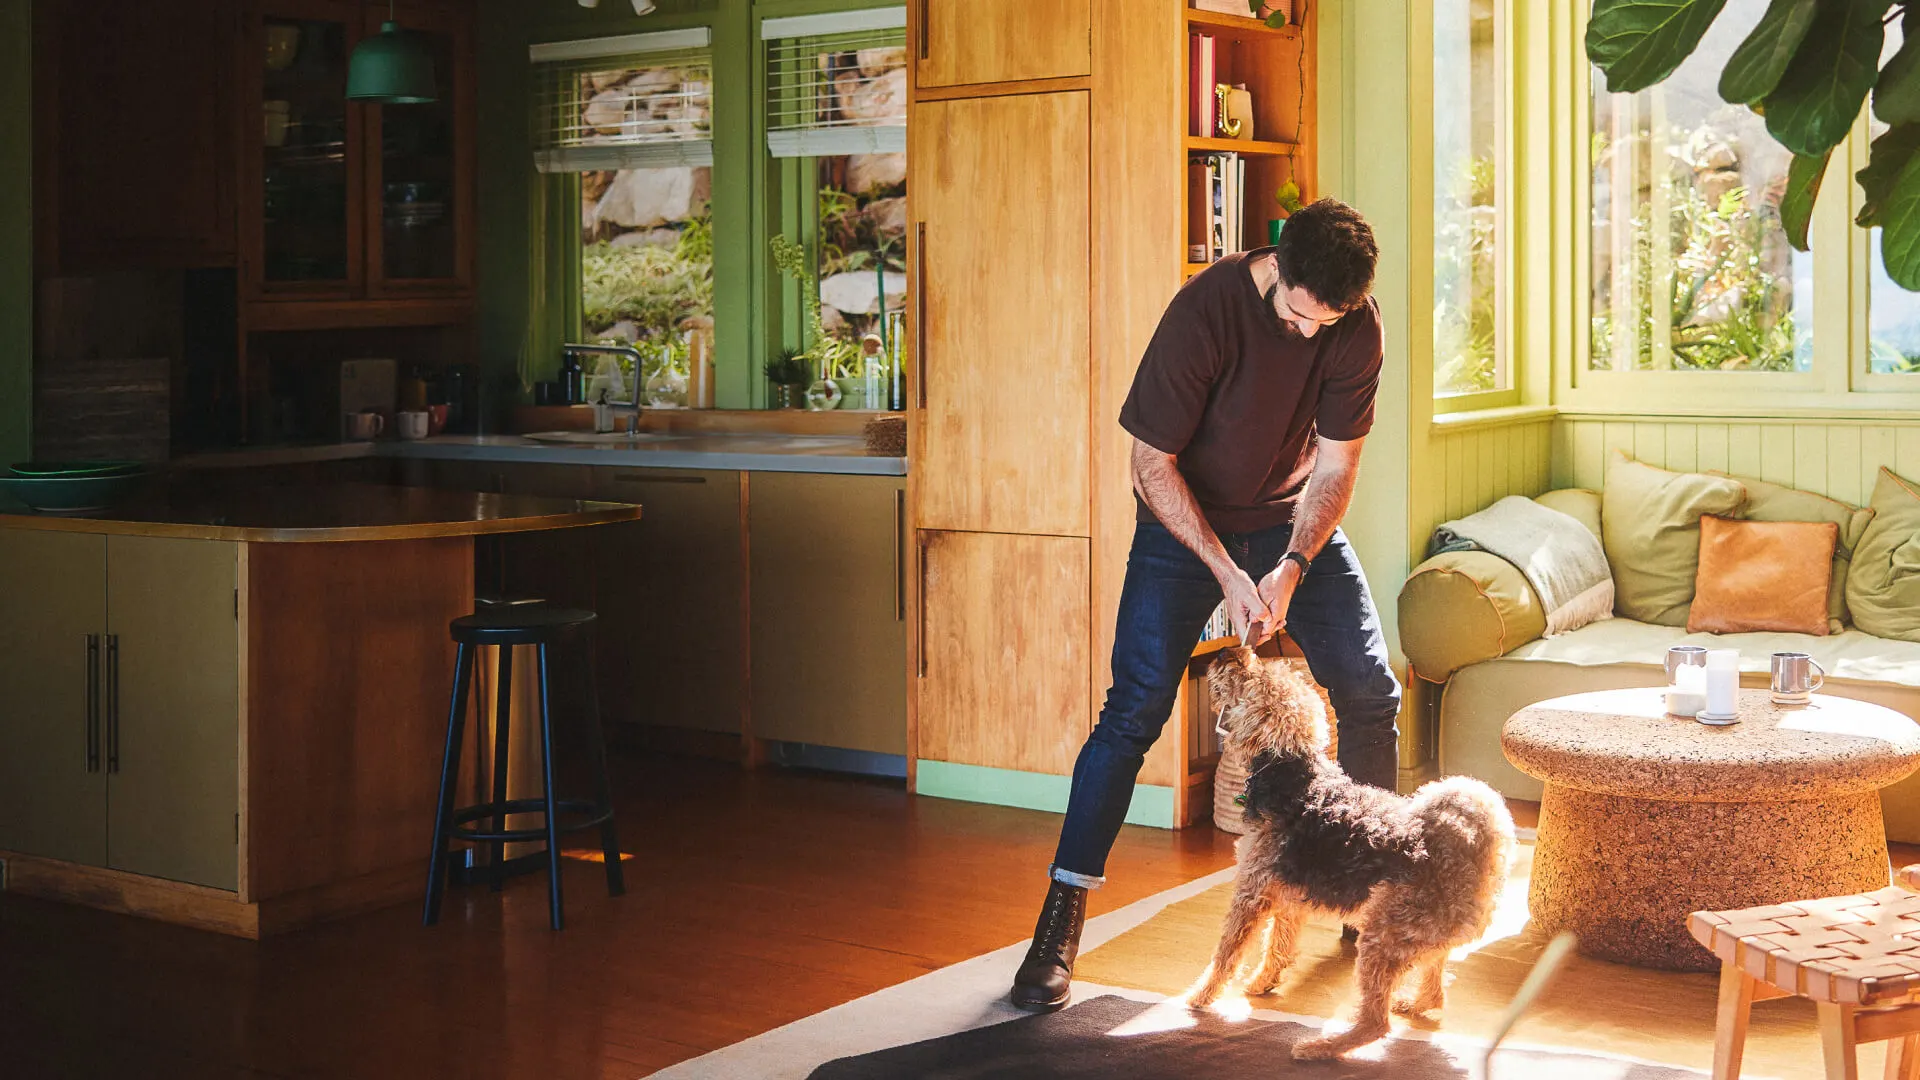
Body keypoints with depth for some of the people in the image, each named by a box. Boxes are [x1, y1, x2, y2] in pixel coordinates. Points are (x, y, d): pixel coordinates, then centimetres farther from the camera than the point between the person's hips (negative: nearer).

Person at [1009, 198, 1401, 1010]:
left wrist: (1291, 569, -24)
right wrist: (1227, 573, -26)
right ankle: (1060, 920, -8)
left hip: (1295, 517, 4)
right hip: (1185, 517, -4)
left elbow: (1336, 464, -10)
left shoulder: (1356, 327, -17)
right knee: (1136, 706, -14)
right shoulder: (1205, 311, -29)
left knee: (1370, 692, -3)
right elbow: (1153, 464, -22)